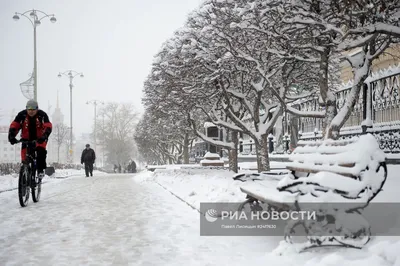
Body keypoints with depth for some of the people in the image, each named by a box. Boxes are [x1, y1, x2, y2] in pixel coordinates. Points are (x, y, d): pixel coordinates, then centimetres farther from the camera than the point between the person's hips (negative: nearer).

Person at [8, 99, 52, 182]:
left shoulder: (42, 115, -16)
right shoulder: (22, 115, -11)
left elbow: (48, 126, -26)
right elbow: (14, 126, -15)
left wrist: (44, 136, -43)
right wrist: (11, 136, -32)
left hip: (39, 138, -2)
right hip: (26, 139, 2)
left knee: (41, 151, -31)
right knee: (25, 158, -7)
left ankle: (41, 170, -20)